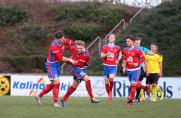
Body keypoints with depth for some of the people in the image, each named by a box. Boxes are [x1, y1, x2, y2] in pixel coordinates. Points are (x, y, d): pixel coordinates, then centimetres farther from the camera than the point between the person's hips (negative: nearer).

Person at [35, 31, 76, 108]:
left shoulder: (63, 41, -5)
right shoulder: (54, 46, -27)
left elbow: (72, 43, 14)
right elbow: (60, 58, -26)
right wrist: (70, 60, -16)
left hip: (57, 64, 8)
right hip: (51, 65, -8)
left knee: (53, 84, 13)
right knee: (56, 82, -16)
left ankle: (39, 96, 28)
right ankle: (55, 102, -9)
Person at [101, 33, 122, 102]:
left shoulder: (117, 48, 6)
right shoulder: (104, 47, 4)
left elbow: (120, 54, 24)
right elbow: (101, 56, 0)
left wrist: (118, 60, 6)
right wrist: (106, 54, -20)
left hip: (113, 66, -1)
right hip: (106, 66, 1)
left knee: (111, 79, -21)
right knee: (106, 82, 2)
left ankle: (110, 92, 2)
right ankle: (109, 95, 18)